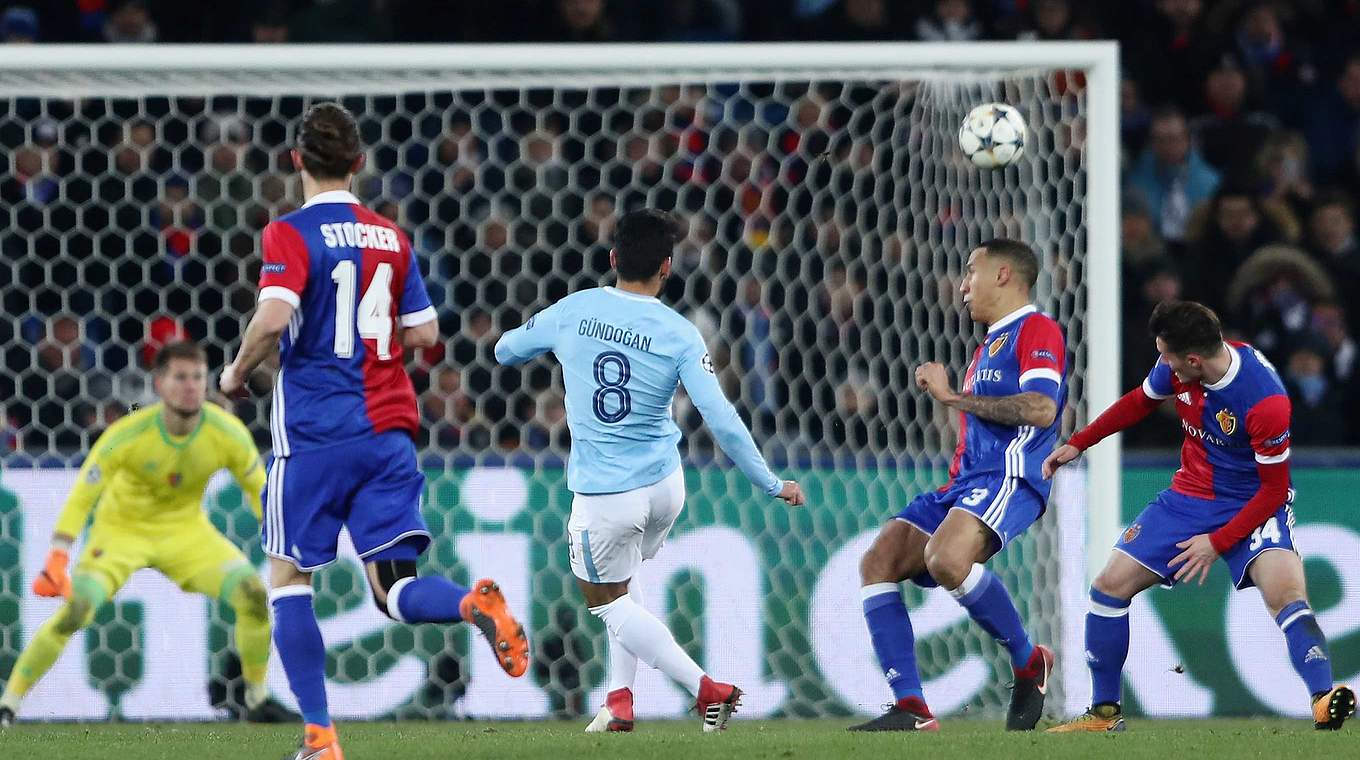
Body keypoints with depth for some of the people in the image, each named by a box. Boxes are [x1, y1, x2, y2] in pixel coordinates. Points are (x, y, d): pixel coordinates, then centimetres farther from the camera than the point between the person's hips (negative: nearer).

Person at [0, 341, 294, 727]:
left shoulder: (228, 434, -18)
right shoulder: (127, 435, -27)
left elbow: (260, 492, -2)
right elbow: (81, 496, -25)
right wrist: (56, 561, -33)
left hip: (186, 529, 3)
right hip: (122, 530, -3)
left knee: (253, 593, -16)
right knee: (73, 611, -24)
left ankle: (259, 701, 4)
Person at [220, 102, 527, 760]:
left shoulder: (291, 235, -7)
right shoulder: (390, 238, 10)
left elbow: (273, 318, -22)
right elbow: (424, 334, 13)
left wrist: (238, 371, -4)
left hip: (313, 431, -4)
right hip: (388, 432, 4)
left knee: (289, 580, 7)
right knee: (394, 589, 2)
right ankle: (475, 602, -30)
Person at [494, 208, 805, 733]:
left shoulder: (572, 312, -7)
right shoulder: (679, 335, -10)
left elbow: (505, 351, 11)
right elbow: (721, 420, -14)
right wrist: (771, 485, -5)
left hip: (602, 496, -3)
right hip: (665, 485, 3)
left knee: (607, 601, 15)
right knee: (619, 582, 28)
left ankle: (705, 689, 2)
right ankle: (620, 700, 21)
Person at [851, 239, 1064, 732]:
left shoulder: (1037, 331, -3)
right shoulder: (989, 345, 28)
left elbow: (1041, 409, -20)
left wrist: (952, 396, -13)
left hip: (1008, 479, -10)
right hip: (965, 483, 10)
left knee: (945, 559, -35)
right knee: (877, 563, -7)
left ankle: (1028, 661, -11)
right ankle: (911, 709, -11)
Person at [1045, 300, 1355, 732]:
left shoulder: (1265, 401, -30)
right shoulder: (1174, 371, -12)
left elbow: (1274, 490, -20)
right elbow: (1139, 403, 12)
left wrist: (1218, 543, -21)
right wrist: (1078, 444, 15)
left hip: (1254, 505, -6)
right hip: (1190, 497, 6)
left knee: (1285, 591, -33)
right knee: (1111, 585, 0)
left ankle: (1325, 706, -42)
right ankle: (1104, 713, 14)